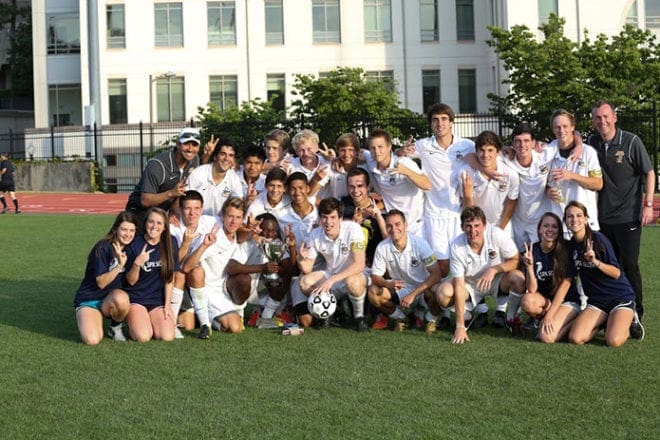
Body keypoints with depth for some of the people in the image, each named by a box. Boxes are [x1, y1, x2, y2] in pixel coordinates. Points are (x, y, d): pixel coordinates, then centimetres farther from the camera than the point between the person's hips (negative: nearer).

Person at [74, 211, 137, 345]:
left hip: (111, 300, 4)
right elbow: (101, 282, -18)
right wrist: (120, 265, -29)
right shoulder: (104, 248, -16)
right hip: (89, 299, -4)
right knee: (92, 340, -29)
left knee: (121, 298, -35)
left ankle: (115, 328, -4)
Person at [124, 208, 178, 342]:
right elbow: (131, 281, -5)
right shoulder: (135, 245, -8)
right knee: (143, 337, -24)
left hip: (159, 300, 2)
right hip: (136, 299, -2)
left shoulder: (170, 244, -1)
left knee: (167, 336, -21)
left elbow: (170, 278, 3)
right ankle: (134, 322, 11)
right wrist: (137, 264, -24)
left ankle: (151, 321, 12)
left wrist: (167, 306, -1)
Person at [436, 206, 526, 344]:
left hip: (496, 280, 0)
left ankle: (512, 319, -2)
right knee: (444, 294, -28)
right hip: (470, 284, 0)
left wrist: (494, 269, -33)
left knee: (518, 278, -31)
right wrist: (460, 326, -30)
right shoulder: (456, 247, -25)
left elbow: (516, 260, -13)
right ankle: (467, 316, 7)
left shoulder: (497, 235, -25)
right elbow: (459, 286, -26)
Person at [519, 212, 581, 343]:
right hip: (544, 299, 2)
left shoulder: (565, 250, -13)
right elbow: (532, 290, -12)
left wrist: (549, 315, -17)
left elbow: (565, 284, -14)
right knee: (527, 301, -32)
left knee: (547, 337, -25)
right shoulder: (532, 250, -8)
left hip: (567, 300, -2)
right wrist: (529, 267, -31)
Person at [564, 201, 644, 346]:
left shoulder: (598, 239, -15)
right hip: (596, 300, 5)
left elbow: (617, 273, -17)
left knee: (613, 341, -27)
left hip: (620, 296, -5)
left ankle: (629, 323, 8)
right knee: (576, 338, -18)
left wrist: (595, 261, -32)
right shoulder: (571, 245, 4)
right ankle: (604, 322, 12)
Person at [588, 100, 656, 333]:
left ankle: (635, 316, 4)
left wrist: (648, 204, -8)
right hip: (603, 216, 4)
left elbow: (649, 173, -2)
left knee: (629, 266, -4)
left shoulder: (631, 141, -6)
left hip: (628, 216, -4)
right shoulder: (592, 143, 4)